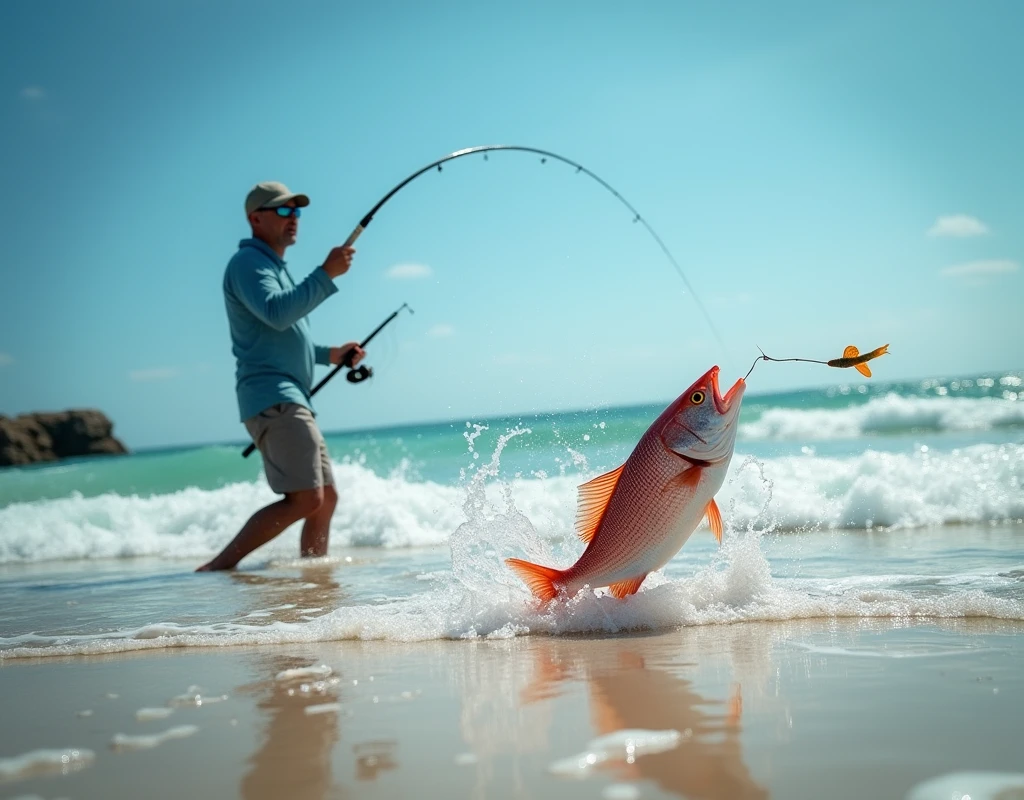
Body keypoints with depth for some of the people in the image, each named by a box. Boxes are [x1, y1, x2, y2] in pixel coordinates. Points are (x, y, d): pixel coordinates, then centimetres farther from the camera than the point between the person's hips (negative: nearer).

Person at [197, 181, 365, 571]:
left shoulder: (278, 270, 27)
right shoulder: (248, 262, -5)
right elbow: (276, 314, -23)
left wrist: (329, 354, 22)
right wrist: (326, 274, -22)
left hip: (293, 399, 11)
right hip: (271, 398, -10)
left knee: (326, 498, 10)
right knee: (305, 499, -18)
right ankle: (218, 566, -16)